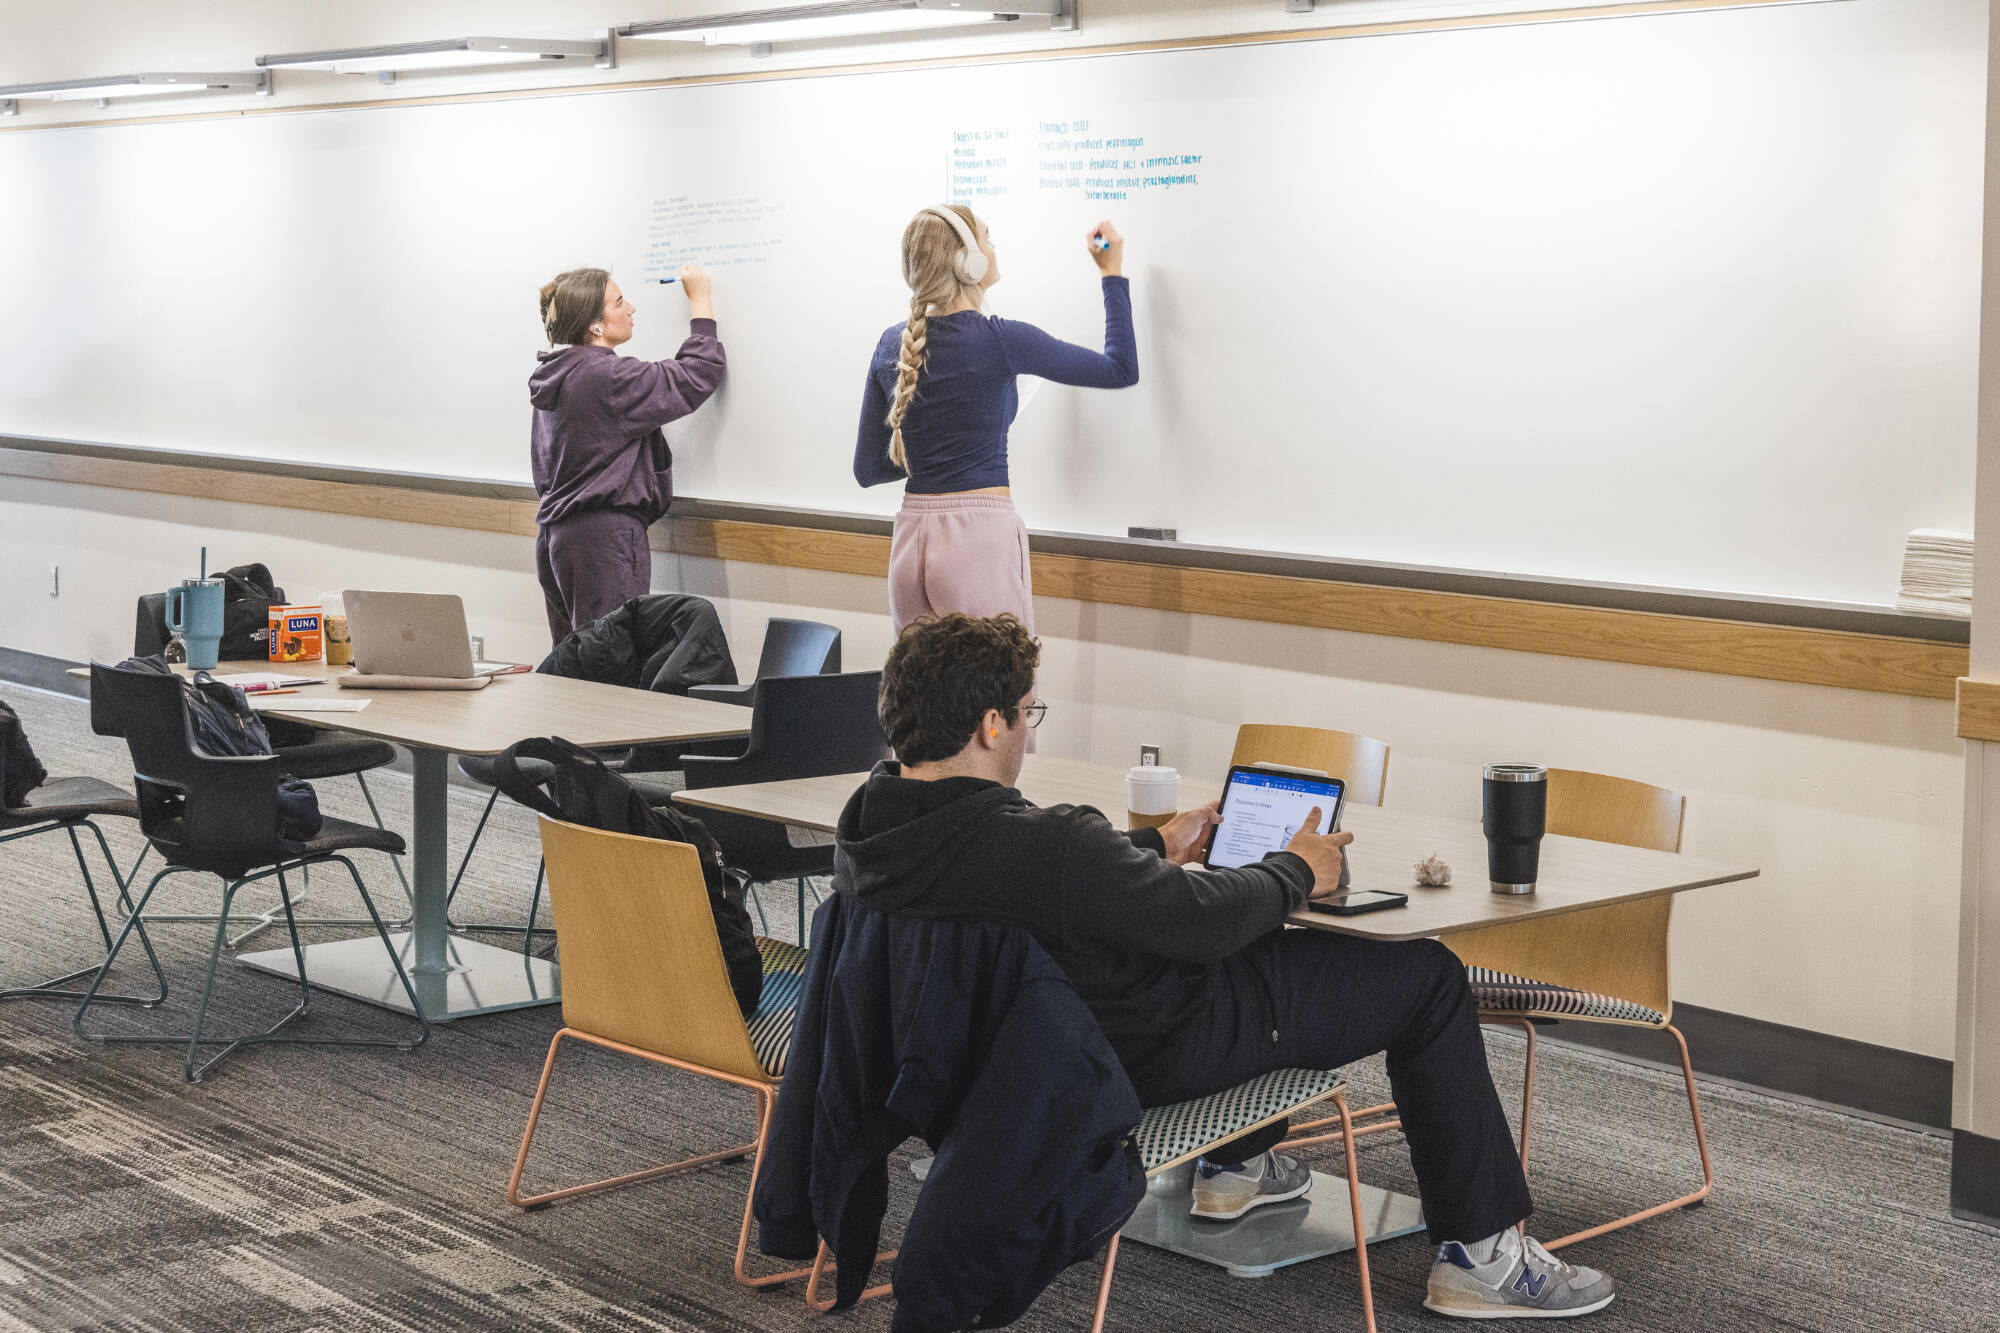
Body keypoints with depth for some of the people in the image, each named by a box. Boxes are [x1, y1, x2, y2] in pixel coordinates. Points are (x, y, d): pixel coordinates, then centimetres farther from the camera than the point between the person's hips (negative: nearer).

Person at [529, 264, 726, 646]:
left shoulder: (554, 377, 14)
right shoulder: (607, 377, -15)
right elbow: (697, 376, -9)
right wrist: (701, 302, 2)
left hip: (555, 538, 10)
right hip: (605, 538, -10)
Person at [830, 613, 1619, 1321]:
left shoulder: (863, 831, -9)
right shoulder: (1043, 846, -36)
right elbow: (1202, 918, -24)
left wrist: (1153, 848, 16)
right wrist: (1295, 872, -5)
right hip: (1146, 1058, -9)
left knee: (1263, 946, 32)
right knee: (1429, 977, 4)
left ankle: (1234, 1164, 41)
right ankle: (1479, 1253, 12)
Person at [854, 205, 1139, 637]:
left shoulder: (892, 343, 6)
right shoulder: (998, 341, -10)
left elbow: (868, 468, 11)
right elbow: (1121, 369, 2)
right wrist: (1113, 274, 13)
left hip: (911, 540, 6)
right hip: (981, 537, -6)